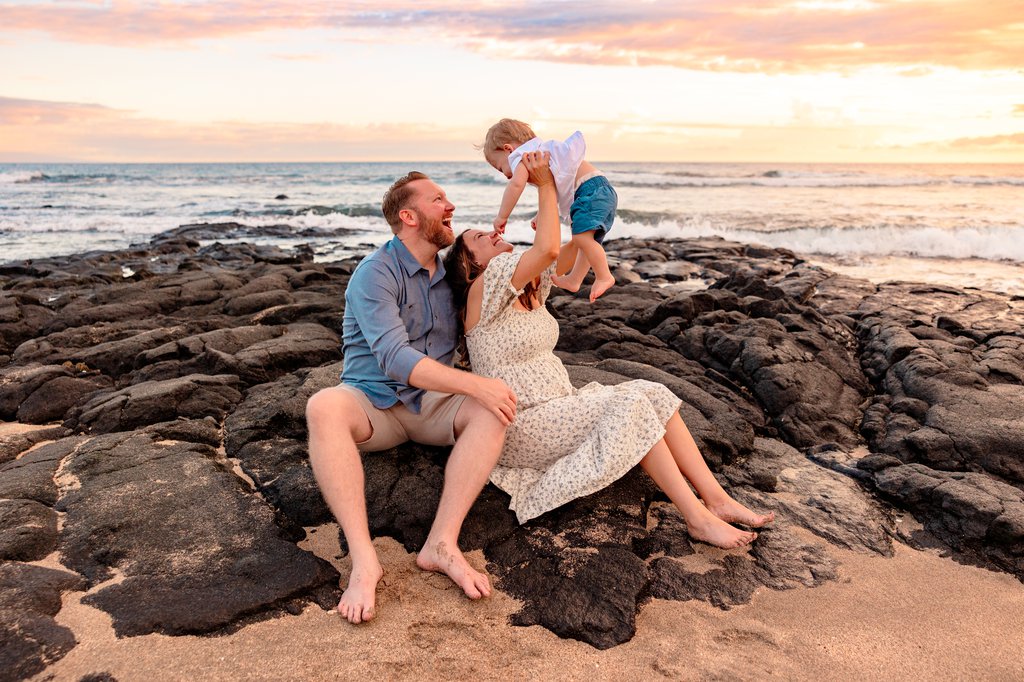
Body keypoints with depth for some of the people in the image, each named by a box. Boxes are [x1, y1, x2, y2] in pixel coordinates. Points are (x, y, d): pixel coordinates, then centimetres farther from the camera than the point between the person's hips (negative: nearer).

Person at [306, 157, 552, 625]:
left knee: (494, 409, -26)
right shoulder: (375, 273, -13)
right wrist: (476, 385, -32)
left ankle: (442, 543, -33)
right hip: (374, 402, -5)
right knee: (323, 407, -37)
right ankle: (363, 559, -40)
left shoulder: (449, 271, 9)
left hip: (432, 405, 5)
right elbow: (395, 358, -26)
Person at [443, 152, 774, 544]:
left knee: (653, 393, -8)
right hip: (522, 427, -9)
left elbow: (571, 250, 13)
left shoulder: (530, 288, 14)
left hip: (558, 406, 9)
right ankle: (699, 519, -22)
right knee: (628, 406, -24)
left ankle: (718, 500, -12)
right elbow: (547, 249, -24)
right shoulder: (482, 291, -12)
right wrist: (545, 185, -15)